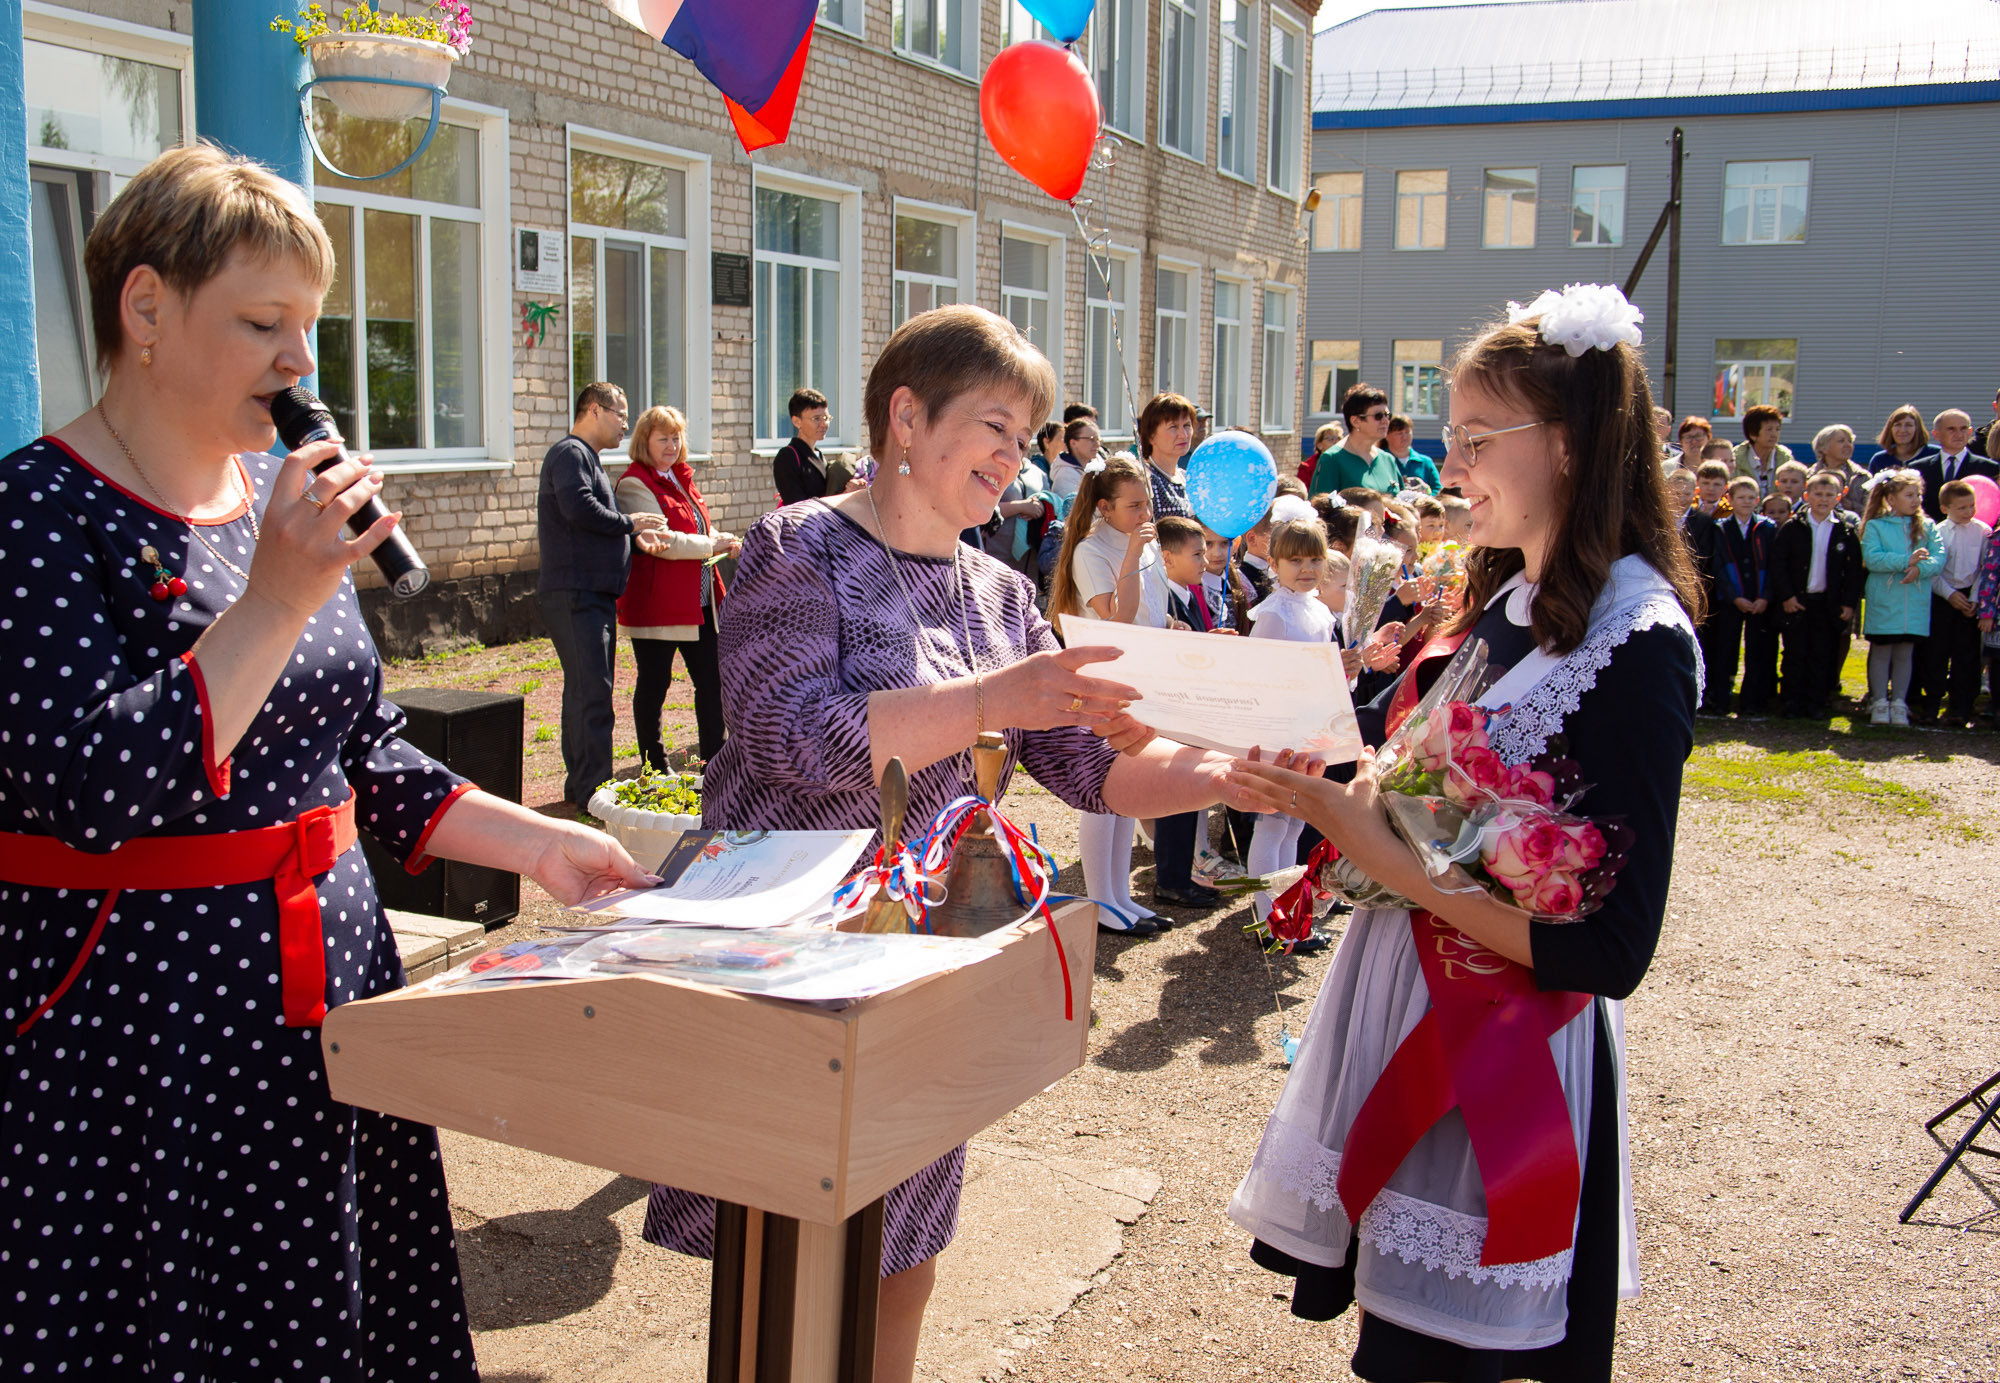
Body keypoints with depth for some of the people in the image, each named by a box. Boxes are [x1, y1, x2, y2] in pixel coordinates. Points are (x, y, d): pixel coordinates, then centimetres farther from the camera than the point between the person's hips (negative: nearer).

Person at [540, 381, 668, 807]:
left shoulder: (587, 459, 25)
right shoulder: (570, 453, -8)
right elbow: (579, 508, -24)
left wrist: (635, 534, 8)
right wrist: (630, 524, -12)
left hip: (594, 594, 11)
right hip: (573, 592, -11)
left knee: (586, 690, 13)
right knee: (592, 693, -13)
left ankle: (579, 785, 20)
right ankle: (594, 792, -14)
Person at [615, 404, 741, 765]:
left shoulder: (682, 478, 16)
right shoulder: (635, 484, -11)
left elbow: (702, 528, 23)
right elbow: (660, 540, -20)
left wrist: (722, 542, 0)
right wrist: (713, 544, -14)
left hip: (699, 601, 8)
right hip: (655, 603, -8)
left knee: (711, 680, 11)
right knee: (654, 684, 2)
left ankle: (714, 759, 22)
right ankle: (654, 766, 12)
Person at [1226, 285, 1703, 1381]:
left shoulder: (1637, 641, -18)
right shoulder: (1502, 596, 8)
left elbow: (1610, 948, -23)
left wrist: (1386, 856, -24)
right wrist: (1320, 788, -5)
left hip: (1509, 1047, -7)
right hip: (1402, 997, 7)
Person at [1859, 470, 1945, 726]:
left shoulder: (1927, 527, 8)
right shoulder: (1875, 526, 0)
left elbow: (1939, 557, -2)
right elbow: (1871, 558, -13)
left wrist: (1920, 569, -22)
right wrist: (1906, 561, -21)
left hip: (1915, 602, 2)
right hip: (1883, 601, -2)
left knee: (1905, 653, 8)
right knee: (1881, 652, 5)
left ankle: (1899, 703, 16)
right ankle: (1879, 702, 13)